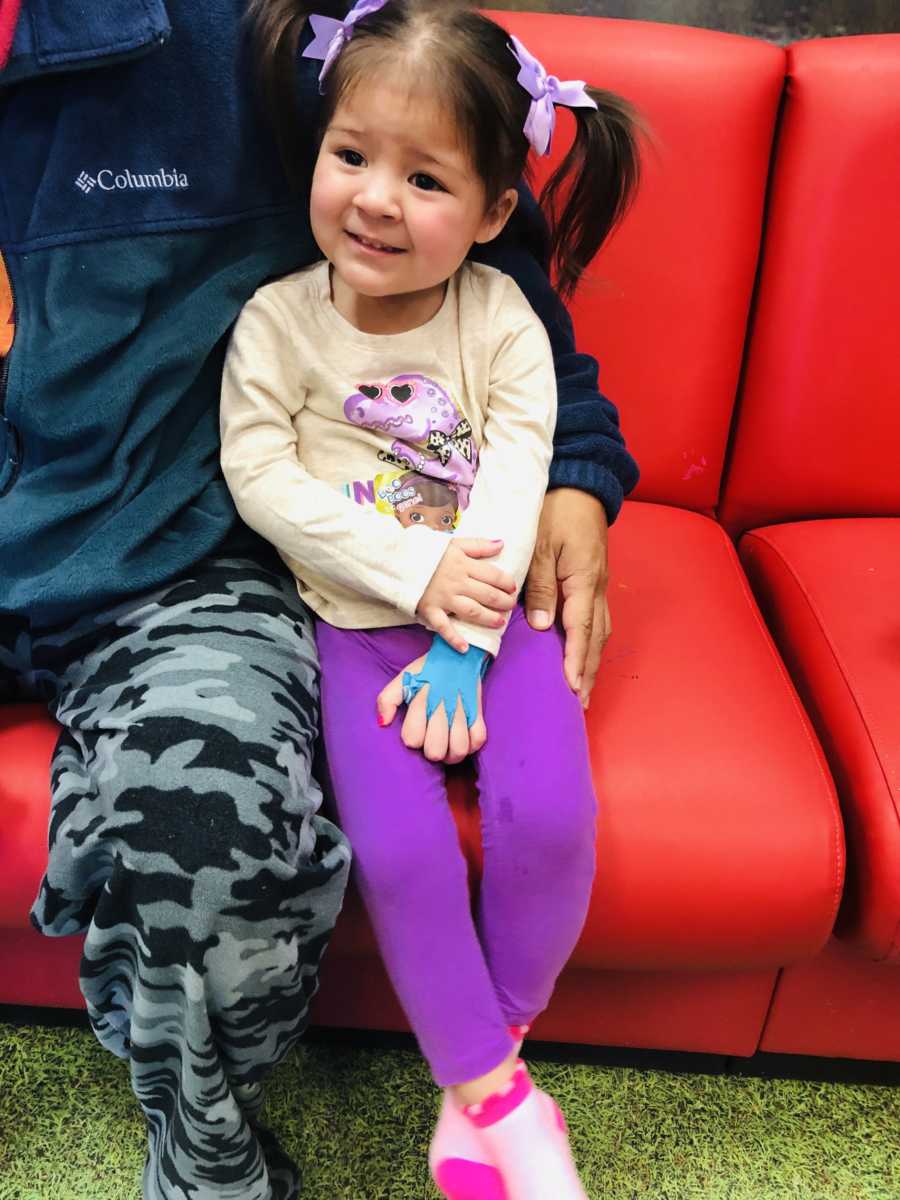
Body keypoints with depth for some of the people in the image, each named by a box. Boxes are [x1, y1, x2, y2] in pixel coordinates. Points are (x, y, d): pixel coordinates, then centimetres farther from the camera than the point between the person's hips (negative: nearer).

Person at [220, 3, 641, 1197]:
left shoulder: (501, 315, -2)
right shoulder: (277, 320, -3)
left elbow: (516, 473, -8)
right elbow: (260, 476, -10)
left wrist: (461, 648, -18)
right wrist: (418, 574, -18)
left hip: (490, 609, 1)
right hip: (357, 623, 0)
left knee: (551, 816, -21)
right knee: (399, 846, -21)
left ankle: (478, 1071, 5)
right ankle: (498, 1099, 2)